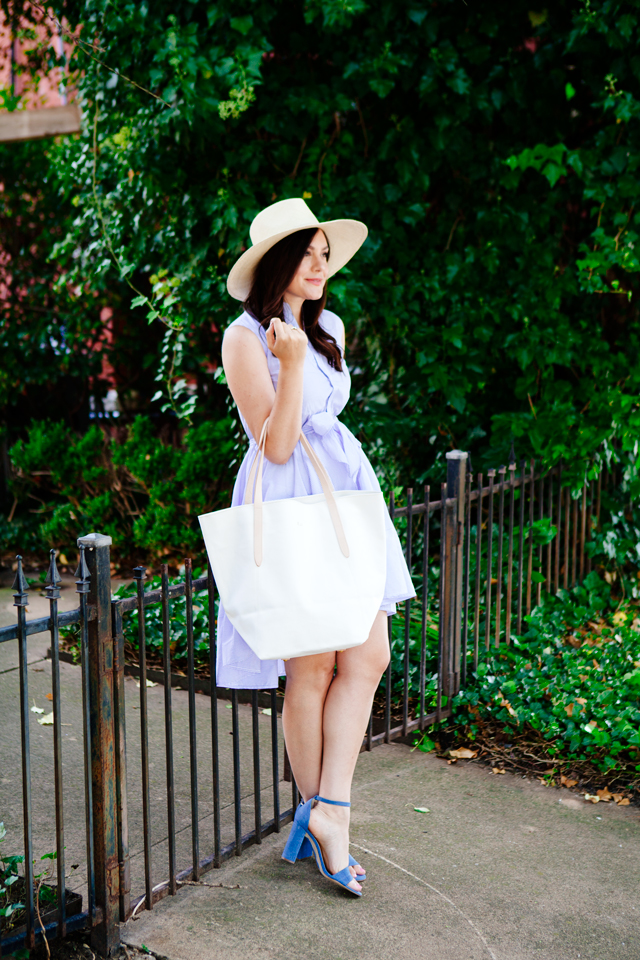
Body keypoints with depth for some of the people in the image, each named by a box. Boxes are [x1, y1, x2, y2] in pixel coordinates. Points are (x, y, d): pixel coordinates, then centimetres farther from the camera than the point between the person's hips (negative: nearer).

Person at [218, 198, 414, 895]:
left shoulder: (328, 327, 14)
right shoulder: (244, 338, -9)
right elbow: (277, 446, -14)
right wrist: (291, 361, -23)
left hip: (344, 492, 7)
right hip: (289, 503, -7)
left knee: (369, 655, -3)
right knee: (313, 668, -1)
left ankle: (328, 810, 1)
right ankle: (315, 808, 17)